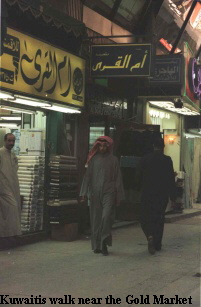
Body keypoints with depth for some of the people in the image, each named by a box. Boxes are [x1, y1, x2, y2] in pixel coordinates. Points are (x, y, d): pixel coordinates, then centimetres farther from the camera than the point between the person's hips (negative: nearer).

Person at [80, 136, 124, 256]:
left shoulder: (113, 160, 4)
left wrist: (119, 196, 2)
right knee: (96, 219, 4)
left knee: (106, 216, -17)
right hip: (95, 193, 2)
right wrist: (84, 193, 1)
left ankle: (104, 243, -9)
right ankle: (97, 246, 13)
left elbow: (118, 178, 5)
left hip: (109, 192, -2)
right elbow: (87, 176, 8)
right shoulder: (93, 159, 7)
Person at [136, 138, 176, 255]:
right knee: (159, 219, 13)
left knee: (145, 218, 6)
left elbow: (139, 176, 2)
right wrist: (173, 195, 0)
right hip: (162, 195, 0)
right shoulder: (167, 160, -6)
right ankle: (157, 244, 18)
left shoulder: (145, 159, -2)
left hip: (147, 194, 0)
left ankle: (150, 236, -21)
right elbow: (171, 179, -6)